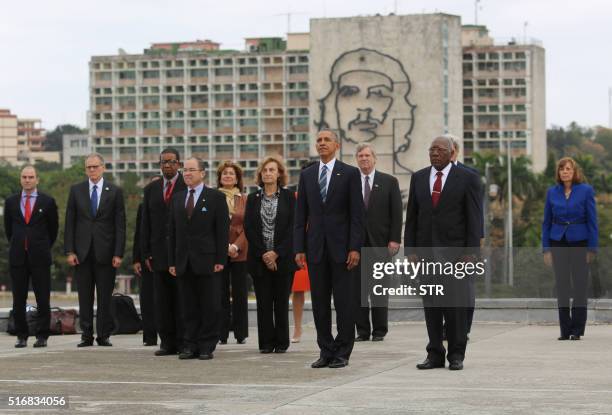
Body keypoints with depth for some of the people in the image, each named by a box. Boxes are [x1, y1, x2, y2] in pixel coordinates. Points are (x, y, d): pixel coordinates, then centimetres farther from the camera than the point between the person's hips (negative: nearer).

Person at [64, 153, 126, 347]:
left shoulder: (115, 191, 3)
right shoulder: (76, 190, 8)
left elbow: (120, 224, 1)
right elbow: (70, 222, 6)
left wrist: (118, 253, -6)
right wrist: (70, 251, -2)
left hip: (105, 251, -1)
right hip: (82, 251, 1)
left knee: (105, 296, 0)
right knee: (85, 297, 3)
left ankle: (104, 335, 6)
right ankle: (86, 335, 7)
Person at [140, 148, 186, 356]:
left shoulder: (188, 187, 0)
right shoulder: (151, 189, 13)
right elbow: (145, 223, 12)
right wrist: (146, 253, 5)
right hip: (159, 253, 4)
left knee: (182, 300, -2)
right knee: (162, 301, 3)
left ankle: (184, 342, 2)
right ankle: (167, 342, 7)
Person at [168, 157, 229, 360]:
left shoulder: (216, 197, 1)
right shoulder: (177, 198, 14)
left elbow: (222, 230, -3)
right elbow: (172, 231, 13)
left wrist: (220, 260, -10)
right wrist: (172, 261, 6)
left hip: (207, 260, -4)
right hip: (184, 263, 4)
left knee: (209, 307, -1)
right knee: (188, 307, 5)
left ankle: (207, 347, 4)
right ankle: (190, 345, 9)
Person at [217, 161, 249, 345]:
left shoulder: (244, 200, 8)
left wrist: (236, 246, -10)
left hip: (240, 252, 1)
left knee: (240, 293, 2)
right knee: (221, 294, -2)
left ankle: (241, 333, 8)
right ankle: (222, 334, 1)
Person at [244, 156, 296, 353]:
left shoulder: (288, 196, 3)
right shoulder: (253, 198, 8)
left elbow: (292, 227, -4)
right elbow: (248, 228, 3)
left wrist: (277, 253, -11)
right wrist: (263, 254, -7)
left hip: (282, 257, -2)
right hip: (259, 259, 2)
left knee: (281, 301, 1)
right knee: (264, 302, 1)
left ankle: (281, 342, 7)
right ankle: (266, 342, 6)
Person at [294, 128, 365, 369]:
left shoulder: (350, 174, 0)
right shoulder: (307, 175, 10)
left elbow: (357, 214, -4)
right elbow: (300, 215, 9)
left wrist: (355, 248, -11)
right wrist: (299, 248, 2)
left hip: (341, 247, -3)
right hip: (315, 247, 3)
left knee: (344, 302, -1)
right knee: (319, 302, 5)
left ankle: (342, 353, 5)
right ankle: (326, 351, 11)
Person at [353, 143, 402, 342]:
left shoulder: (389, 182, 6)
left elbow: (396, 213, 3)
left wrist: (394, 239, -6)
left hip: (380, 242, -1)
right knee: (358, 288, 1)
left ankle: (379, 330, 7)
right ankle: (362, 330, 7)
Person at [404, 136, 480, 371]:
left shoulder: (466, 179, 0)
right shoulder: (418, 178, 10)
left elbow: (473, 218, -3)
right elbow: (411, 217, 11)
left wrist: (471, 252, -10)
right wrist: (410, 249, 3)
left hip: (454, 249, -3)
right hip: (426, 250, 3)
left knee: (456, 304, -3)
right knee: (431, 305, 3)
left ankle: (456, 355, 5)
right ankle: (435, 354, 7)